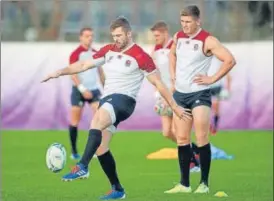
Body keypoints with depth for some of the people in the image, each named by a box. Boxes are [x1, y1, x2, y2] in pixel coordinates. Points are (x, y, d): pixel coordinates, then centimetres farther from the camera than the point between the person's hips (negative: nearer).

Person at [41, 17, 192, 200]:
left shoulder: (140, 56, -6)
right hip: (107, 100, 8)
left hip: (123, 100, -8)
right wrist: (60, 72, 8)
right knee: (100, 147, 3)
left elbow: (158, 83, -2)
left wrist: (175, 107, -1)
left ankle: (83, 167, -45)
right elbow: (84, 65, 19)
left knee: (96, 121, -35)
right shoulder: (108, 51, 12)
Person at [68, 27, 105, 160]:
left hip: (94, 89, 5)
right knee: (75, 120, 2)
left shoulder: (96, 53, 10)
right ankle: (74, 151, 12)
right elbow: (73, 74, -15)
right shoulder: (76, 54, -9)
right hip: (79, 90, -4)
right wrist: (82, 89, -23)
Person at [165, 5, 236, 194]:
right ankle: (184, 184, 13)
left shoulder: (208, 41, -13)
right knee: (182, 139, 7)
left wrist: (212, 79, -15)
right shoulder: (178, 37, 7)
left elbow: (230, 60, -17)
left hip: (200, 94, -6)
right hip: (180, 93, 6)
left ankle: (204, 184, -2)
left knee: (202, 139, -8)